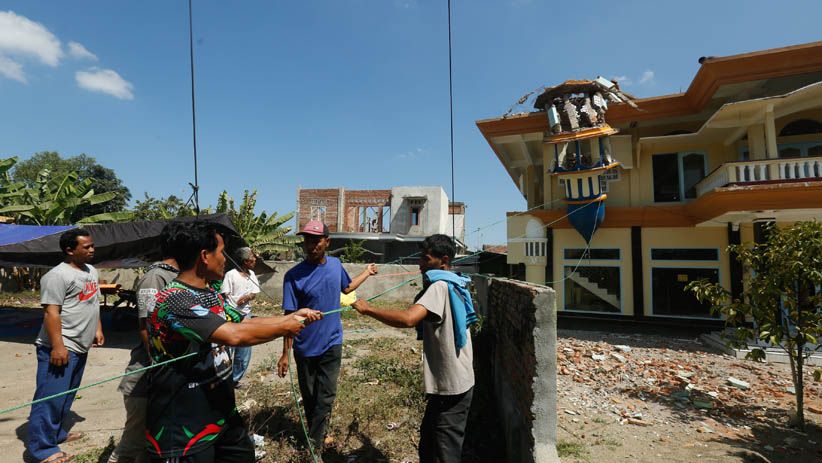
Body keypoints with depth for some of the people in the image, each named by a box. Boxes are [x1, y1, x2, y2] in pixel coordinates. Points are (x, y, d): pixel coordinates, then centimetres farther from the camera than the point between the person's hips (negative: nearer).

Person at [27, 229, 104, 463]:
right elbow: (51, 312, -21)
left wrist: (98, 329, 17)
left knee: (66, 395, 19)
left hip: (80, 347, 9)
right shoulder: (58, 275, -17)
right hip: (60, 348, -9)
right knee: (51, 397, -2)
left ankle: (57, 433, 33)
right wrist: (57, 346, -24)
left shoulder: (91, 271, 11)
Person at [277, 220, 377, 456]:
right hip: (305, 347, -2)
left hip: (331, 344, 2)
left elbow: (346, 288, 18)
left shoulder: (335, 264, -4)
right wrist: (285, 353, -11)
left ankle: (313, 446, 19)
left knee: (325, 397, 3)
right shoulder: (294, 276, -17)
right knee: (309, 396, 16)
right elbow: (289, 316, -13)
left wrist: (367, 272, 25)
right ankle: (316, 435, 38)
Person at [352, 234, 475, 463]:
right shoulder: (454, 284, 9)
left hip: (450, 386, -10)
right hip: (454, 382, 10)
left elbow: (408, 319, -37)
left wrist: (368, 309, -26)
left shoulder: (440, 286, -22)